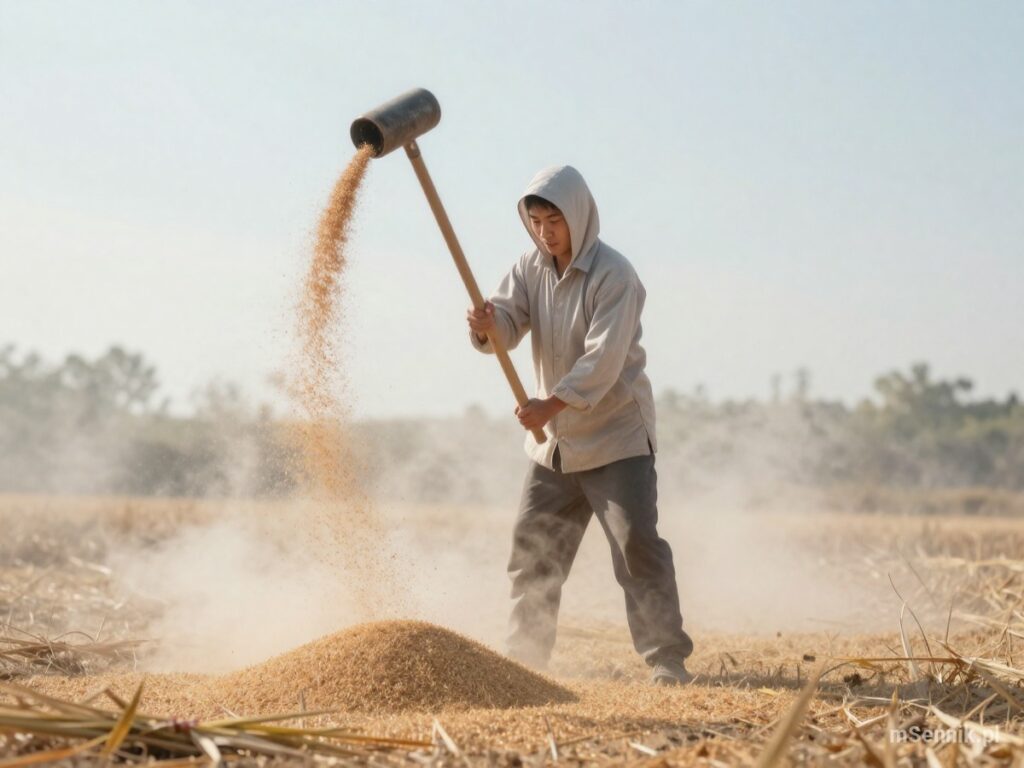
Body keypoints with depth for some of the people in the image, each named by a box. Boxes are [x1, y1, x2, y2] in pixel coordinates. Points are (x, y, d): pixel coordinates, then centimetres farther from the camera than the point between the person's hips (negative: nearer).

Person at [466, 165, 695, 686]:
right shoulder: (531, 268, 5)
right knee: (531, 551, 11)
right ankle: (524, 659, 23)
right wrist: (488, 325, -30)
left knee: (637, 544, -14)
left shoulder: (613, 275, -16)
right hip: (553, 441, 7)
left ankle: (668, 659, -8)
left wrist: (553, 404, -34)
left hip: (616, 434, -7)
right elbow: (508, 323, -6)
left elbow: (604, 359, -24)